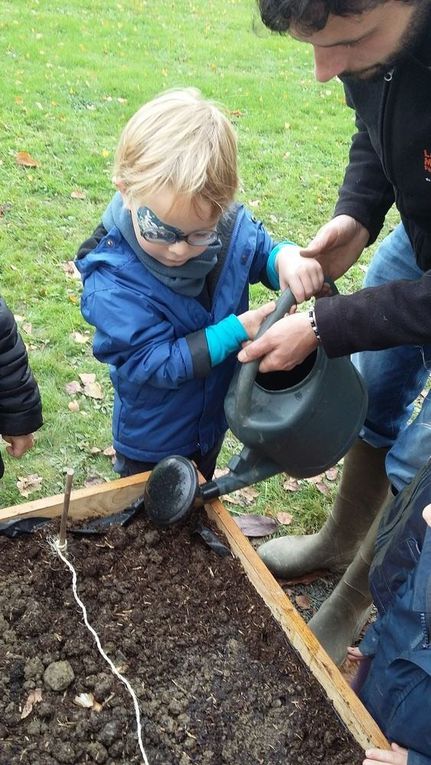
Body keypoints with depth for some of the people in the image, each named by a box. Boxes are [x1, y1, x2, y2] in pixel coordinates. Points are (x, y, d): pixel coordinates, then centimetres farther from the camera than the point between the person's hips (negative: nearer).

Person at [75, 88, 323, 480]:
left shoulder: (229, 224, -21)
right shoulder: (112, 282, -34)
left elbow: (262, 252, -1)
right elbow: (157, 363, -31)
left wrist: (287, 258, -26)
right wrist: (237, 330, -34)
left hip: (217, 415, 5)